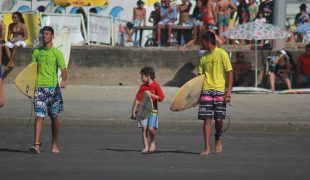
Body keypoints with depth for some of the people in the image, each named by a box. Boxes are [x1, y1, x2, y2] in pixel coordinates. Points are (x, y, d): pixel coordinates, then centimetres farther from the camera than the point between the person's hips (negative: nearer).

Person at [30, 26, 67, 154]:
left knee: (54, 117, 8)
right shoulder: (37, 52, 10)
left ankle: (55, 145, 20)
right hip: (40, 87, 1)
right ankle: (36, 144, -20)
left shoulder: (57, 53, 2)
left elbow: (63, 69, -6)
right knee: (39, 116, -11)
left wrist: (63, 80, -25)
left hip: (53, 87, -1)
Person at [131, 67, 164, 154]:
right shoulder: (142, 87, 9)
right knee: (144, 128, -4)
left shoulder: (156, 85, -3)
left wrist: (151, 94, -16)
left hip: (153, 110, -4)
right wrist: (134, 111, 4)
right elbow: (138, 99, 8)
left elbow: (161, 98, -9)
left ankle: (153, 143, 9)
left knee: (151, 128, -16)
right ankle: (146, 147, -1)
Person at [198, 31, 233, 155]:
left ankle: (218, 139, 24)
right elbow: (200, 75, 15)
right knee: (207, 119, -3)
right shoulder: (203, 57, 11)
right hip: (206, 90, 4)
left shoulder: (222, 54, -4)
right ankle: (207, 148, -1)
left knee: (219, 119, -4)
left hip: (220, 90, -4)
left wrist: (228, 91, -13)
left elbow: (230, 73, -6)